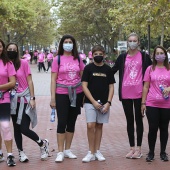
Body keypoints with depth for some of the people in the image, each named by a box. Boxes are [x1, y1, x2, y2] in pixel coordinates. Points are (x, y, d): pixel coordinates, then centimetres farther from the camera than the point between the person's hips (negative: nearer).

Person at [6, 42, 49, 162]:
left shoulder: (23, 63, -5)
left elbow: (29, 81, -4)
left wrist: (32, 98, -8)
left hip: (25, 100, -3)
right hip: (13, 101, 4)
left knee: (24, 129, -8)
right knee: (16, 128, 9)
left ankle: (43, 144, 16)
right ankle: (21, 152, 24)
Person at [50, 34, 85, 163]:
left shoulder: (78, 59, 4)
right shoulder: (57, 59, -3)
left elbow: (83, 77, 11)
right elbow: (53, 80, -3)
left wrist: (84, 94, 6)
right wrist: (53, 98, -8)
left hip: (76, 94, 3)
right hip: (62, 94, -3)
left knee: (71, 122, 10)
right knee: (62, 122, -3)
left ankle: (68, 150, 20)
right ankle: (60, 152, 4)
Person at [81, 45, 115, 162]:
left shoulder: (108, 69, 6)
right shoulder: (88, 68, 0)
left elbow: (111, 87, 7)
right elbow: (84, 86, -4)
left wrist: (108, 102, -5)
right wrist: (93, 101, -11)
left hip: (104, 103, 2)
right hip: (90, 102, -2)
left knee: (99, 126, 9)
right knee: (90, 125, -10)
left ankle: (97, 151, 18)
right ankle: (91, 153, -1)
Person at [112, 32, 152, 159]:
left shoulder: (144, 56, 3)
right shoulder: (122, 57, 9)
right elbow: (112, 71, 14)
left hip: (139, 93, -2)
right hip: (125, 93, 2)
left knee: (138, 119, 4)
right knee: (129, 120, 8)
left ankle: (139, 148, 10)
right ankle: (132, 148, 16)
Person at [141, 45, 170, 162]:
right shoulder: (150, 69, 3)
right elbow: (146, 87, 5)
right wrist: (143, 103, 1)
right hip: (152, 104, -1)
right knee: (153, 128, 0)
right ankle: (151, 152, 14)